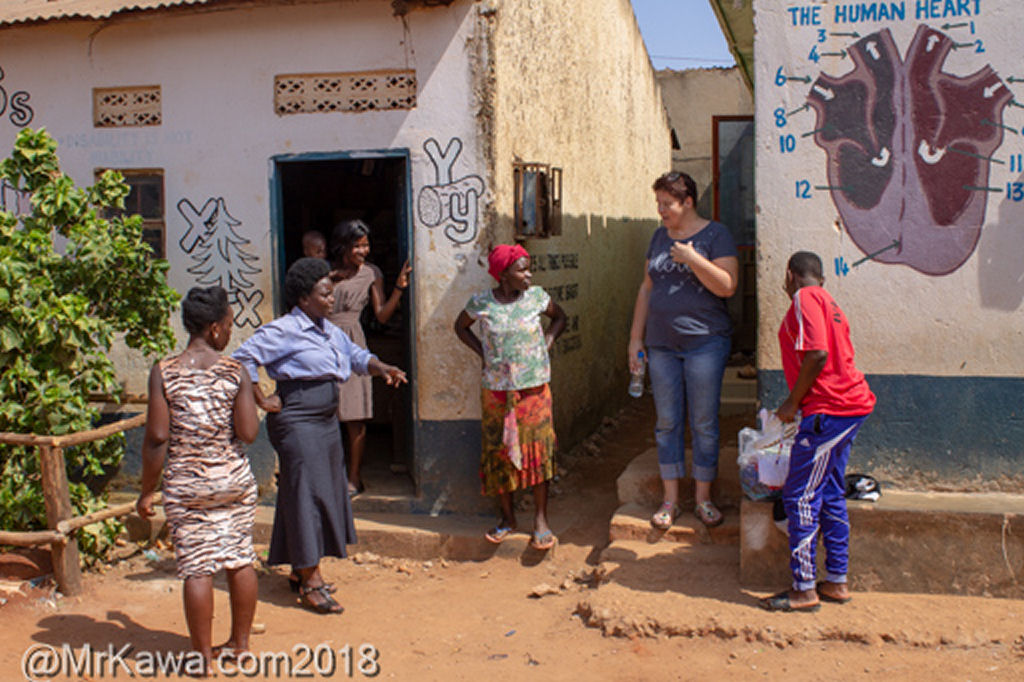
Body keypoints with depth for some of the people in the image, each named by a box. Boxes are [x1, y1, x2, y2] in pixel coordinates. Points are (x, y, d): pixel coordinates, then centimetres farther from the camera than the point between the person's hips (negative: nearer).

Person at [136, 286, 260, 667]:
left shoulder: (164, 373, -8)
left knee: (197, 567, 5)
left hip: (186, 486, -1)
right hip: (235, 479, 2)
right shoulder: (235, 372, -6)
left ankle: (204, 655, 15)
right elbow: (248, 433, -9)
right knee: (240, 559, 14)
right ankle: (240, 643, 27)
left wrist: (147, 490, -1)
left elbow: (157, 437, -10)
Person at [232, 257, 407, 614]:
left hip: (327, 420, 9)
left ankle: (301, 571, 27)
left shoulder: (330, 331, 12)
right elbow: (242, 359, -15)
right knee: (306, 495, -7)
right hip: (297, 421, -9)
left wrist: (382, 368, 4)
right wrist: (261, 400, -15)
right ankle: (310, 584, -1)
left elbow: (356, 355, 23)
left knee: (327, 493, 13)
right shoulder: (284, 330, -13)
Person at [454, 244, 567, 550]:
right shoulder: (481, 303, -5)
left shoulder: (536, 296, -2)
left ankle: (541, 519, 10)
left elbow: (559, 317, 17)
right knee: (500, 453, 7)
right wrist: (482, 352, 3)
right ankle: (507, 516, 22)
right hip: (496, 389, 0)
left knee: (538, 450, 0)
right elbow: (461, 326, 14)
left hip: (534, 387, 0)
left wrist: (547, 341, 2)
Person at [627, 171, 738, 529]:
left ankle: (703, 497, 15)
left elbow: (727, 286, -12)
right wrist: (636, 337, 11)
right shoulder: (660, 236, 12)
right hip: (661, 345, 4)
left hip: (705, 342, -4)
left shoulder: (715, 235, -3)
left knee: (704, 423, 2)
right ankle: (670, 499, 16)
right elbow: (647, 288, 15)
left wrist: (692, 259, -21)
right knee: (667, 423, 7)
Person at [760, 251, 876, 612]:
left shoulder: (805, 298, -9)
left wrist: (793, 402, -11)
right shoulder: (827, 301, 19)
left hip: (829, 410, -10)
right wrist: (798, 405, 28)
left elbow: (817, 355, -21)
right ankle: (836, 582, 24)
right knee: (830, 495, 16)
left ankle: (804, 590, 1)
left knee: (800, 497, -4)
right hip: (852, 406, 10)